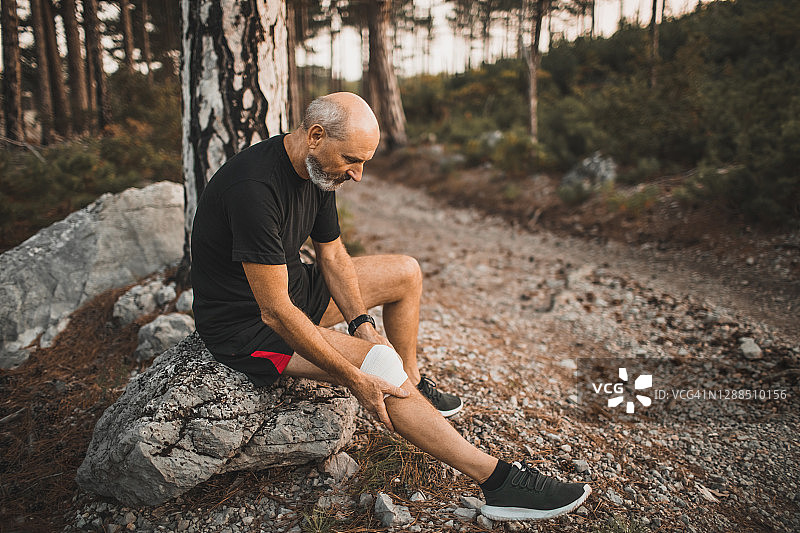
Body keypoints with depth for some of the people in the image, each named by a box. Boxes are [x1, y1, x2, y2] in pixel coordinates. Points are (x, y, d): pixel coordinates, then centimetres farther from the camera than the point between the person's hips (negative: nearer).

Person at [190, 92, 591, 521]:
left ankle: (411, 385, 23)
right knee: (378, 362, -26)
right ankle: (498, 481, -18)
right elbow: (275, 312, -32)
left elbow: (332, 254, 6)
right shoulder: (255, 187, -32)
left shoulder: (320, 170, -4)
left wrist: (361, 322, -8)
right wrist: (355, 377, -28)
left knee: (406, 272, 9)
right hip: (244, 323, -9)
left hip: (290, 285, 9)